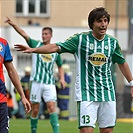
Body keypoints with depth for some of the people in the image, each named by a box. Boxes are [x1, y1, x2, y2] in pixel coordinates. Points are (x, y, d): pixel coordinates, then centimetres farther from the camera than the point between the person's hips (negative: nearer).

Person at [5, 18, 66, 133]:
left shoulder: (55, 50, 10)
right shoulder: (36, 45, 5)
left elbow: (60, 66, 22)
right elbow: (24, 34, -7)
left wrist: (62, 78, 5)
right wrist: (13, 24, -20)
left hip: (49, 83, 1)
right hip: (36, 82, 0)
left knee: (51, 107, -12)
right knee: (35, 109, 3)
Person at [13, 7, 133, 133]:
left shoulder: (112, 42, 6)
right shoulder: (81, 39, -4)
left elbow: (122, 63, 21)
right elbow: (56, 47, -6)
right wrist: (33, 49, -17)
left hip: (107, 94, 4)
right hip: (86, 93, -4)